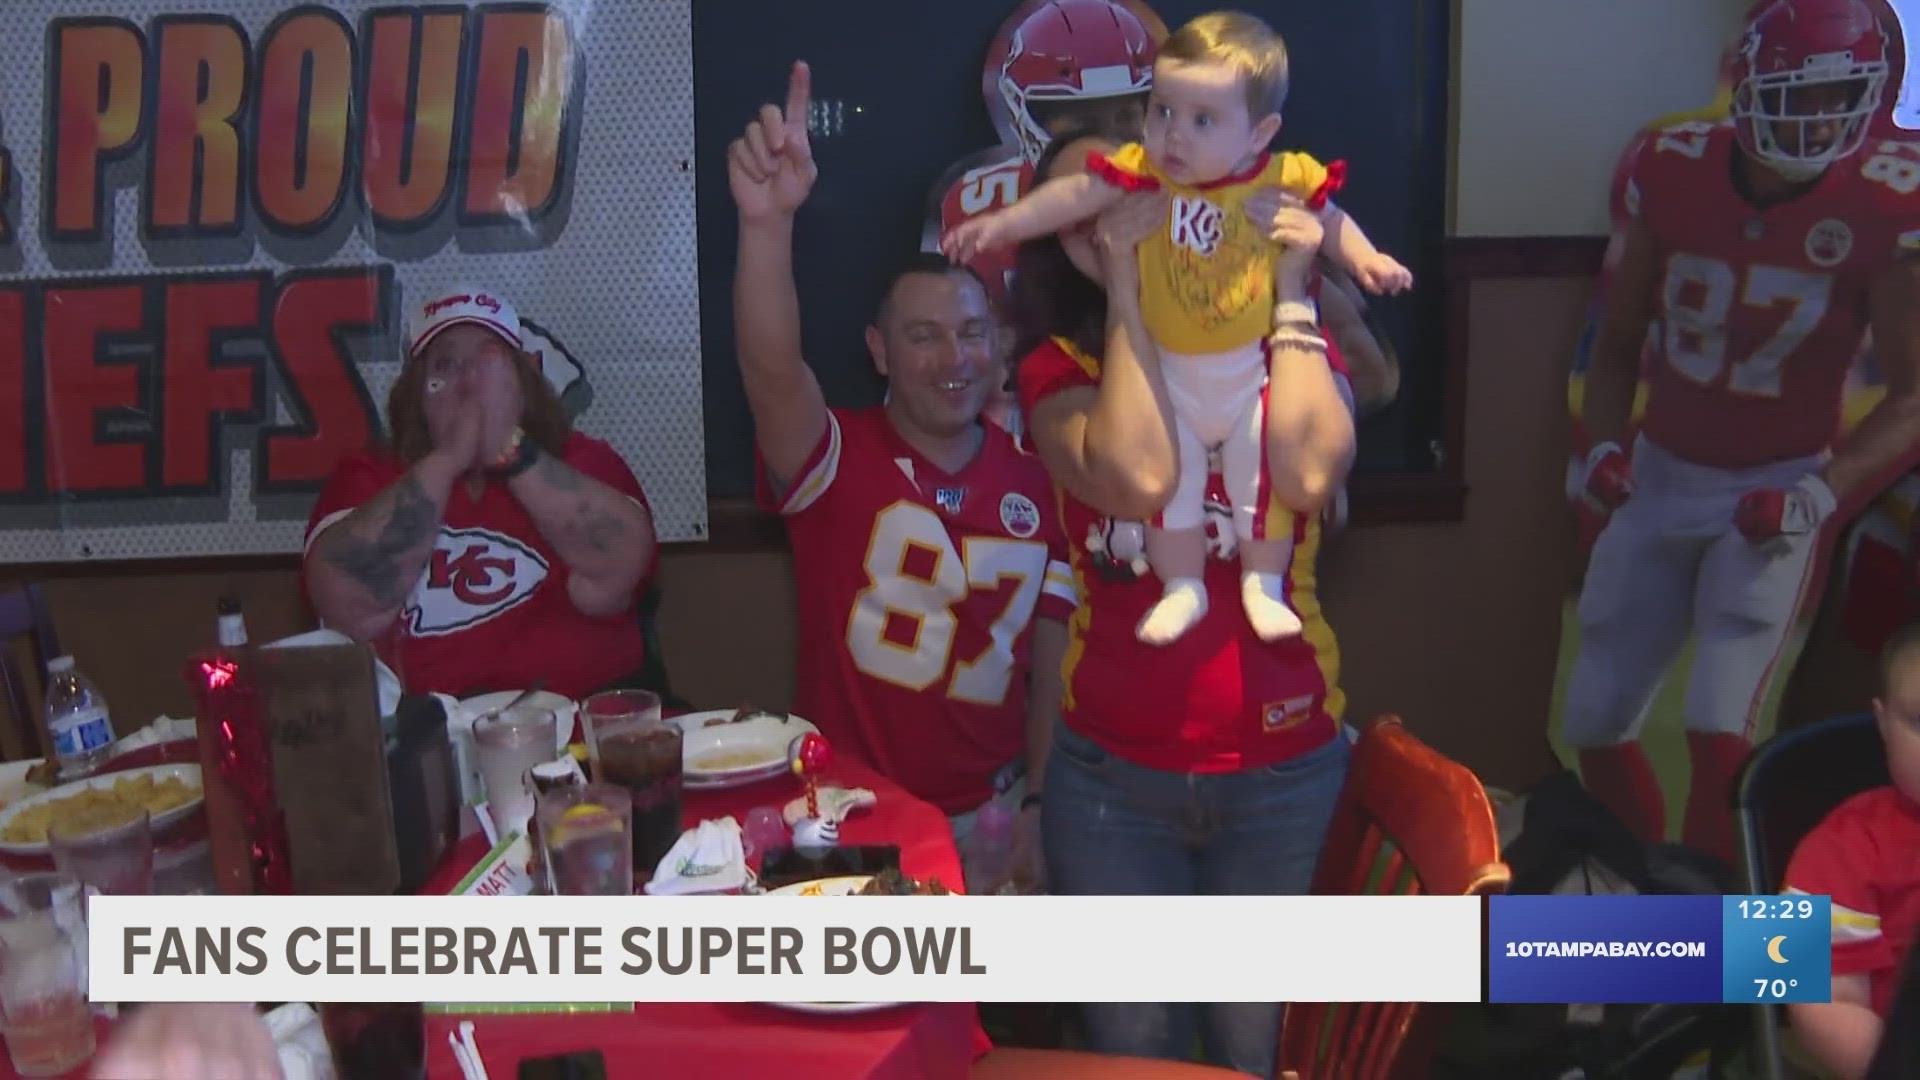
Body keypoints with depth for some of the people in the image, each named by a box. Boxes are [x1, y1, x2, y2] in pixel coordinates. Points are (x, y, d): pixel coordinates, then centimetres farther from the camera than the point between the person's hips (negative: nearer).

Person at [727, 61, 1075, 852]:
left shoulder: (1038, 487, 2)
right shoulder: (837, 459, -7)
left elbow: (1053, 673, 6)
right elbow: (772, 369, -29)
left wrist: (1040, 809, -1)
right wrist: (768, 222, -45)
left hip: (986, 811, 3)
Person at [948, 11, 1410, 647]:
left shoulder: (1286, 179, -12)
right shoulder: (1142, 172, -14)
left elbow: (1330, 220, 5)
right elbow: (1073, 197, -13)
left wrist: (1365, 259, -8)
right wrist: (1002, 225, -17)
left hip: (1253, 371, 0)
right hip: (1167, 374, 1)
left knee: (1262, 480, 7)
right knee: (1168, 482, 8)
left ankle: (1263, 587, 25)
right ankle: (1182, 589, 25)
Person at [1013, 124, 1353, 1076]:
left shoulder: (1289, 343, 2)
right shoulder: (1061, 364, 0)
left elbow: (1309, 477, -20)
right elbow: (1136, 481, -22)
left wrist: (1289, 293, -12)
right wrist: (1127, 292, -16)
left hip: (1284, 766, 0)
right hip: (1109, 771, 0)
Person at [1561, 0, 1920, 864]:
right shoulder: (1675, 170, -7)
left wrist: (1822, 494, -21)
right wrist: (1602, 447, -6)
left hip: (1774, 489, -4)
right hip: (1659, 474, 4)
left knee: (1720, 729, -15)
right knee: (1595, 723, 9)